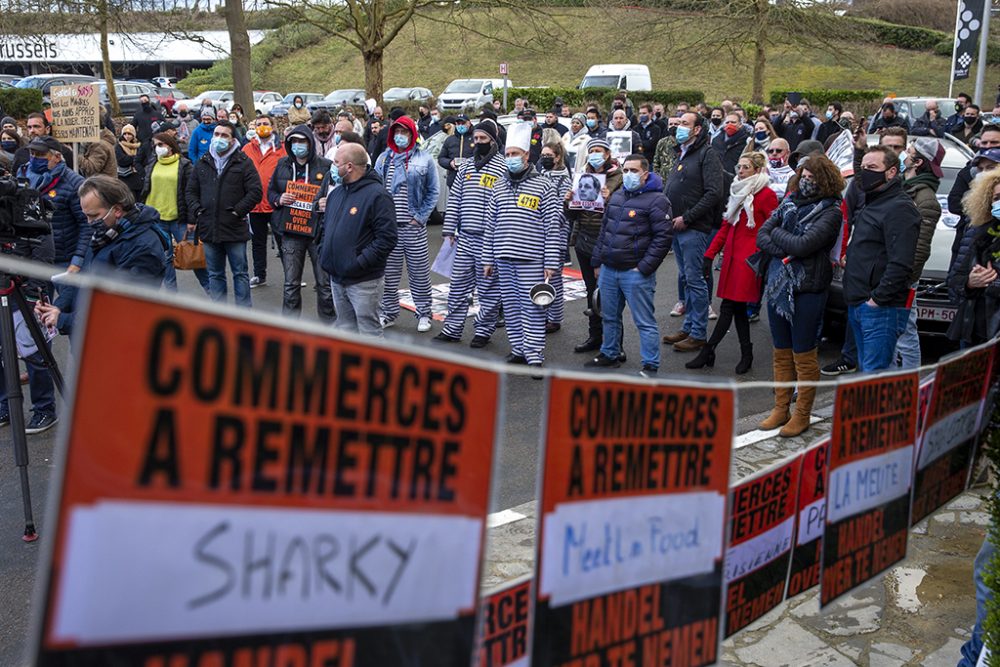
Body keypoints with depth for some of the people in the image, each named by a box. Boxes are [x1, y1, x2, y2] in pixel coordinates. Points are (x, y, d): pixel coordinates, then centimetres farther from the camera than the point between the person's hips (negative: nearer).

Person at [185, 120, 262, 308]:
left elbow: (255, 192, -8)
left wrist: (237, 211, -13)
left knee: (240, 273, 3)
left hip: (235, 229, -4)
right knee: (215, 274, 11)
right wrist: (197, 211, 1)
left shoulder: (243, 163, -3)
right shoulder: (203, 163, 11)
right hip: (209, 229, 5)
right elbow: (191, 191, 16)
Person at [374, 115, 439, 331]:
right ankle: (389, 311, 19)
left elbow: (433, 191, 3)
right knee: (389, 271, 7)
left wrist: (421, 216, -5)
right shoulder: (384, 158, 9)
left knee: (419, 270, 3)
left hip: (413, 226, -2)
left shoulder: (424, 159, 1)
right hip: (388, 224, 3)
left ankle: (424, 313, 14)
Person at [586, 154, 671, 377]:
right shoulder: (617, 196, 15)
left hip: (635, 273, -7)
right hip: (608, 270, 7)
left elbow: (663, 238, -14)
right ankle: (609, 354, 34)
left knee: (645, 322, -4)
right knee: (609, 317, 18)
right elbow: (604, 230, 22)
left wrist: (643, 268, -15)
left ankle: (650, 367, 2)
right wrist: (597, 262, 17)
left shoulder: (656, 200, -9)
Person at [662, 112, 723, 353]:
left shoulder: (707, 154, -9)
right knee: (687, 279, 14)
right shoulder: (682, 154, 18)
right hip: (677, 227, 9)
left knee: (695, 280, -5)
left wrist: (687, 218, -18)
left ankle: (698, 333, 1)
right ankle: (688, 327, 22)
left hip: (693, 228, -9)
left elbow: (714, 193, -18)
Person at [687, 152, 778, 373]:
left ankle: (708, 351, -5)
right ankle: (746, 354, 16)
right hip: (732, 255, 8)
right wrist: (709, 254, 12)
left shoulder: (766, 195, -7)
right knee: (738, 307, 9)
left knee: (729, 307, -7)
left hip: (748, 259, -8)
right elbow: (725, 227, 18)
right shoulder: (738, 193, 17)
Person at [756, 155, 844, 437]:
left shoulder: (831, 211, -9)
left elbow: (804, 245, -21)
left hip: (807, 291, -6)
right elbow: (761, 236, 3)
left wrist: (776, 234, -5)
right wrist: (785, 251, -14)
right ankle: (780, 409, 24)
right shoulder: (789, 202, 9)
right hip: (777, 286, 6)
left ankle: (802, 415, 14)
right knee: (781, 353, 14)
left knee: (804, 355, 3)